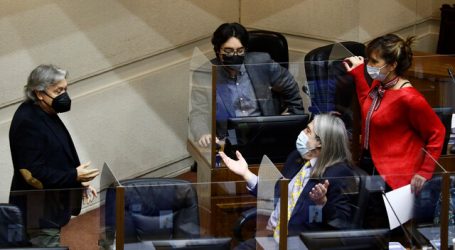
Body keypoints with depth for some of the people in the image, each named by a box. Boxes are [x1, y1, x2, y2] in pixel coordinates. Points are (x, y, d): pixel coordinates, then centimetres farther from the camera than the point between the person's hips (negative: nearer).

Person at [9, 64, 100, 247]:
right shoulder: (28, 123, -22)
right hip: (38, 214, -10)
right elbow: (32, 174, -25)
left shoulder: (45, 114, 9)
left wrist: (80, 182, 7)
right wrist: (74, 177, -21)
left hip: (50, 209, 10)